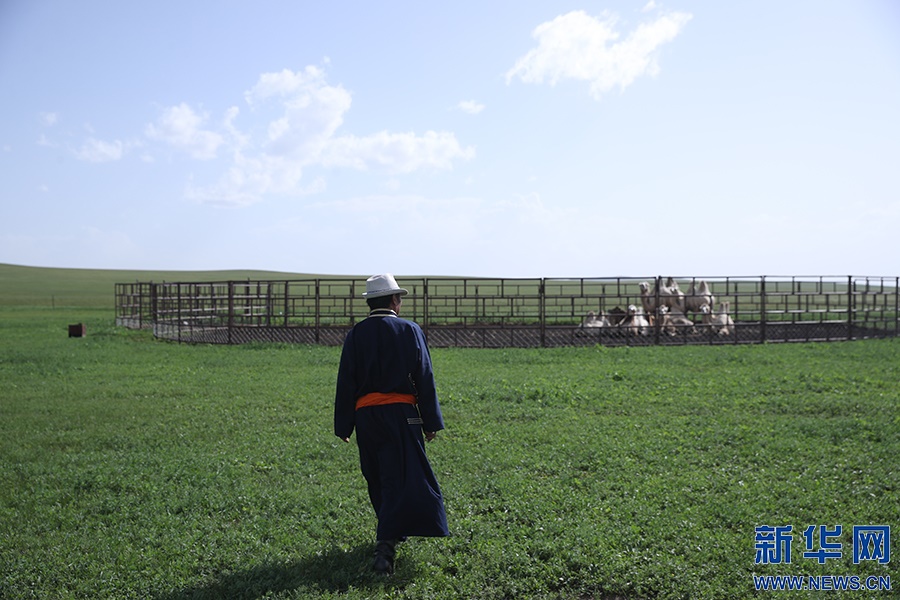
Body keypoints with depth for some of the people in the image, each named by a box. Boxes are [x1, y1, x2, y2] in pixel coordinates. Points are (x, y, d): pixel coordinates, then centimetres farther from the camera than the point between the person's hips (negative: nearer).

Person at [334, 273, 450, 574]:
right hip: (400, 414, -3)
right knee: (400, 479, -5)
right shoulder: (409, 330, -1)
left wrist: (344, 426, 10)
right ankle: (385, 544, -18)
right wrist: (431, 422, 4)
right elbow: (424, 378, -2)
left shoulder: (355, 334, 5)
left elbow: (346, 382, 4)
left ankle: (392, 531, 33)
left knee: (377, 479, 18)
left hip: (365, 414, 3)